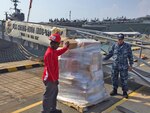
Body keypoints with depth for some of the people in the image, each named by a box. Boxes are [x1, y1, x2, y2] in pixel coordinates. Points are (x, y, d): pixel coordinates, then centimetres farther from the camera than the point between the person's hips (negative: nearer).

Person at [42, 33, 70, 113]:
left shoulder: (53, 51, 5)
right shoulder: (49, 53, -25)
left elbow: (59, 52, 30)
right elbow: (50, 68, -26)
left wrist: (66, 47, 23)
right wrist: (55, 79, -22)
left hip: (53, 78, 11)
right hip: (50, 79, -11)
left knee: (54, 93, 23)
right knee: (48, 96, 2)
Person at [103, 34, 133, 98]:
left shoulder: (127, 46, -8)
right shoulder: (114, 46, -1)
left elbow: (130, 56, -3)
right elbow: (110, 54, 8)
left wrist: (130, 65, -6)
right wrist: (103, 59, 3)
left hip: (124, 66, -3)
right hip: (115, 66, 3)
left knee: (124, 79, 2)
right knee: (114, 78, 9)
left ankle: (125, 92, 18)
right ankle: (115, 91, 26)